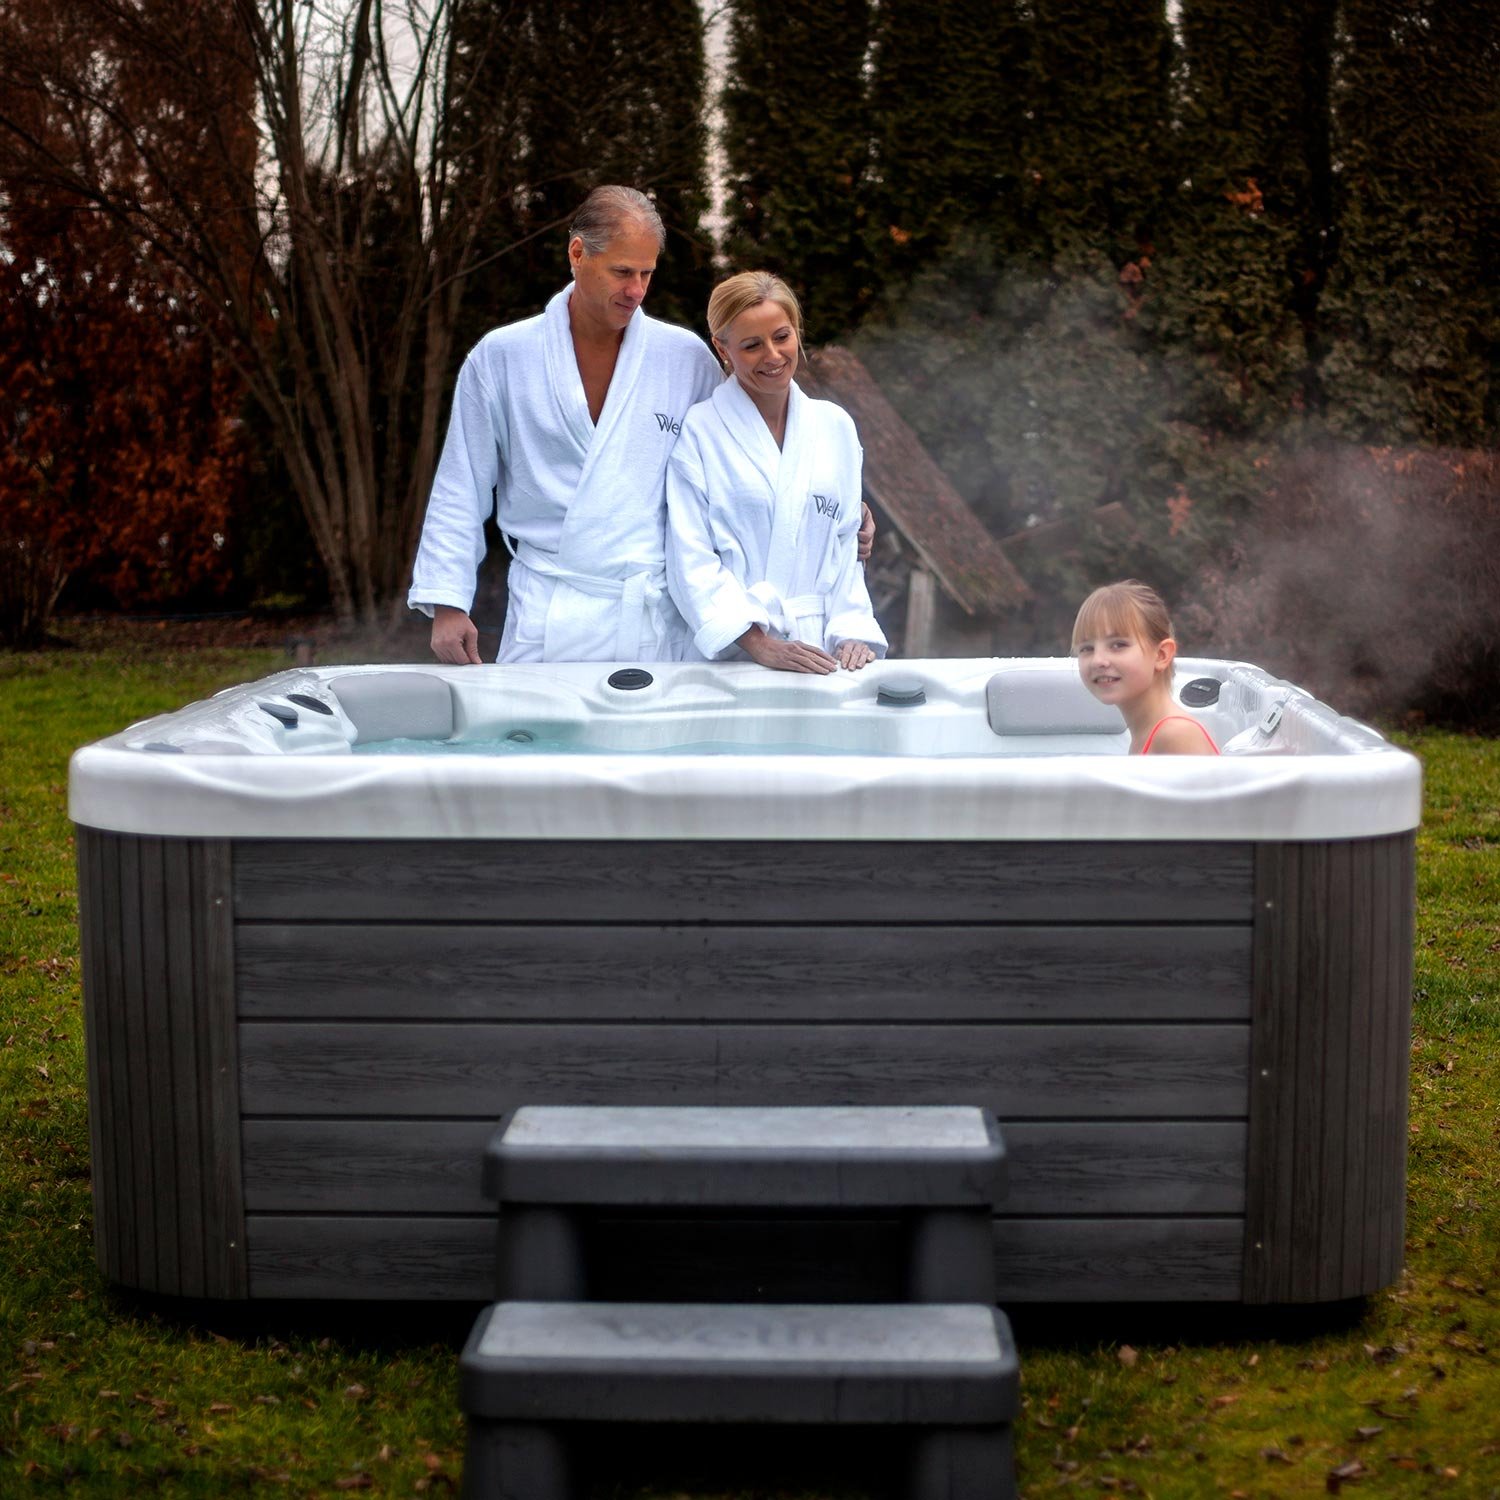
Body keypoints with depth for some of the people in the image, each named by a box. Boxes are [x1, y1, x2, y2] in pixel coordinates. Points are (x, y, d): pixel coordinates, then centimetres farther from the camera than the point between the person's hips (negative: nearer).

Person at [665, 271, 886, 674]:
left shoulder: (835, 426, 14)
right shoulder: (698, 431, 0)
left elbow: (845, 543, 16)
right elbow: (691, 558, -5)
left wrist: (851, 633, 2)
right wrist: (760, 645, -14)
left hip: (819, 650, 3)